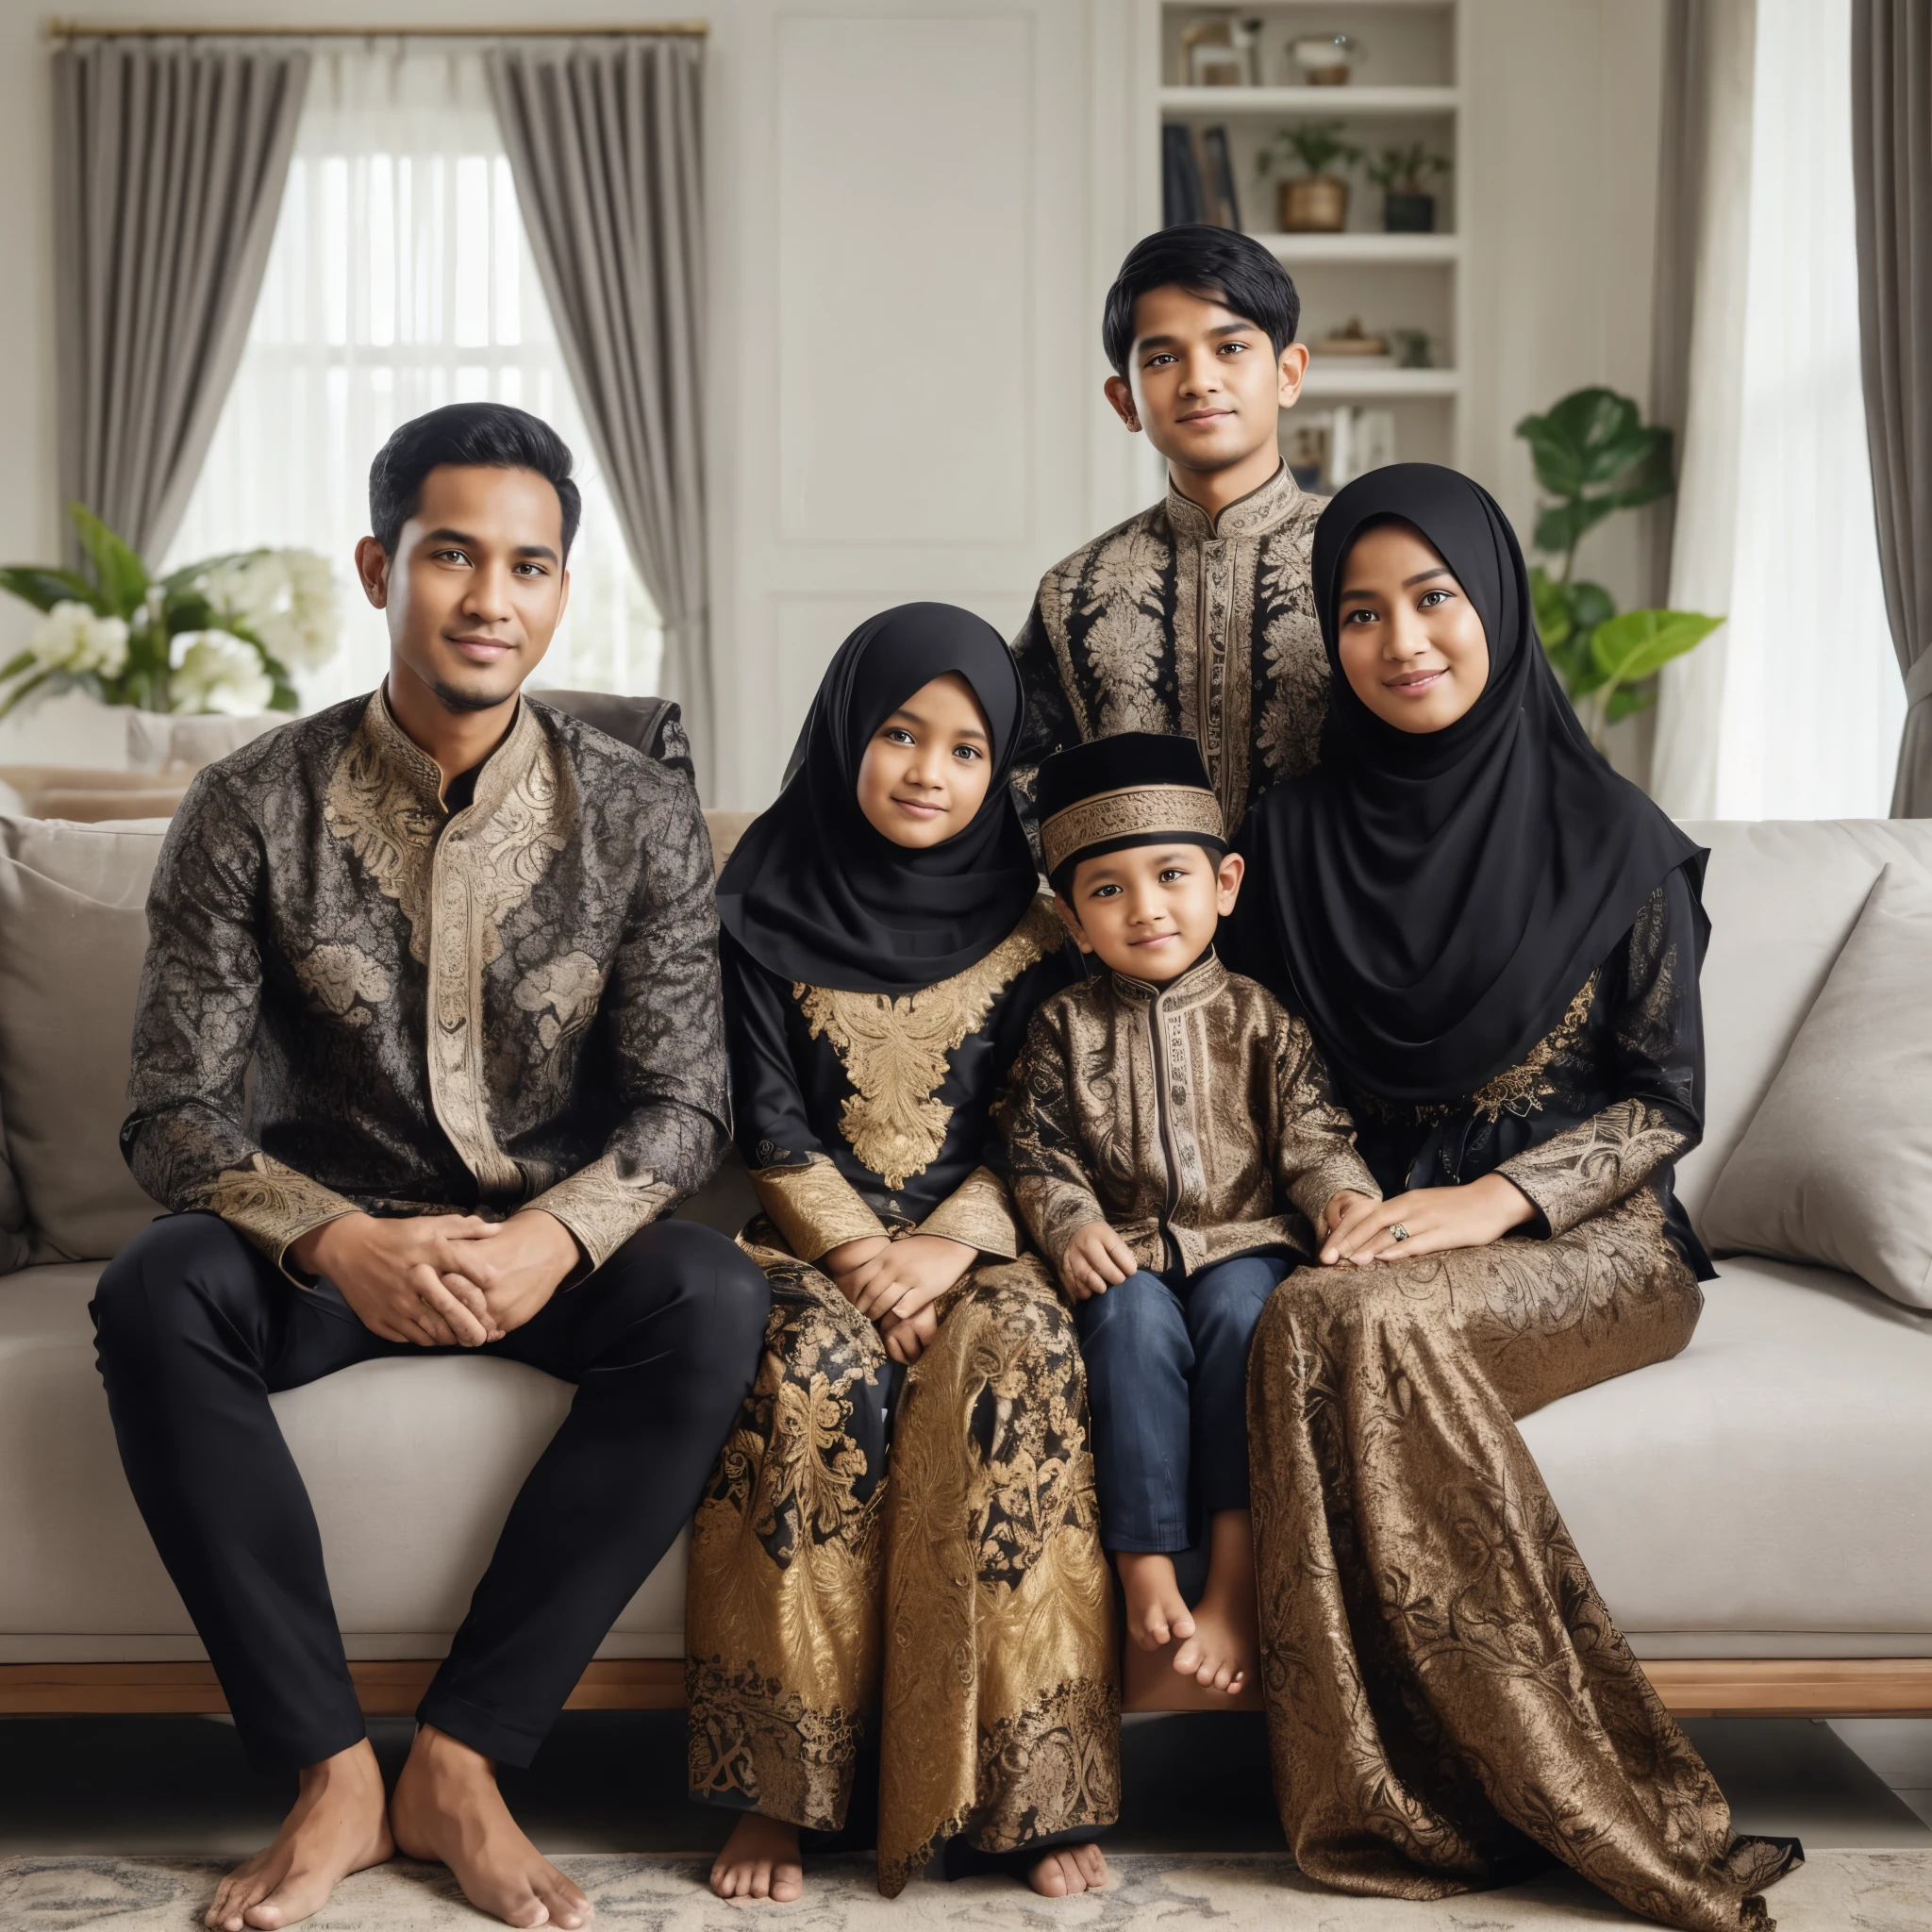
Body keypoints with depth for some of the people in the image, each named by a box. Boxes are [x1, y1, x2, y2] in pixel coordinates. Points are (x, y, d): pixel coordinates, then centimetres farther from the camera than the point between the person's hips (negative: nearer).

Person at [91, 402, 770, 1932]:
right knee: (154, 1297, -31)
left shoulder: (639, 814, -4)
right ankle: (332, 1773, -21)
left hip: (554, 1244, 1)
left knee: (715, 1301, -31)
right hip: (325, 1244, 0)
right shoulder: (255, 810, -7)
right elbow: (173, 1112, -11)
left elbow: (683, 1103, -7)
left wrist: (551, 1237, -29)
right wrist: (340, 1242, -31)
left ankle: (460, 1759, -21)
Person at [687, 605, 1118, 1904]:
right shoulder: (769, 905, 5)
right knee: (811, 1366, -34)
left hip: (975, 1241, 1)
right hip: (815, 1235, -1)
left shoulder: (1028, 921, 8)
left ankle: (1019, 1789, -25)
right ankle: (780, 1787, -24)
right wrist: (859, 1256, -15)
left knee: (1020, 1354, -33)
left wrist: (951, 1247, -13)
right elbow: (770, 1117, -1)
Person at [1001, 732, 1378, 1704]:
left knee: (1242, 1308, -32)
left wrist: (1341, 1195, -19)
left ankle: (1237, 1576, -32)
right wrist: (1073, 1224, -15)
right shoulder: (1065, 1026, 8)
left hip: (1242, 1240, 0)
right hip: (1125, 1254, 0)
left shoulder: (1257, 1017, 8)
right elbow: (1040, 1152, 5)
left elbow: (1311, 1132, 3)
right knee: (1136, 1320, -32)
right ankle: (1146, 1568, -32)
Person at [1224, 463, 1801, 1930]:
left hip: (1582, 1241, -3)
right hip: (1371, 1232, 3)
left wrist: (1493, 1200, -15)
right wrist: (1343, 1206, -8)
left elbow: (1668, 1100, -1)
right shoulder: (1297, 836, 9)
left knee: (1349, 1321, -33)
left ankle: (1417, 1801, -24)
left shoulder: (1612, 838, 0)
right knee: (1316, 1323, -33)